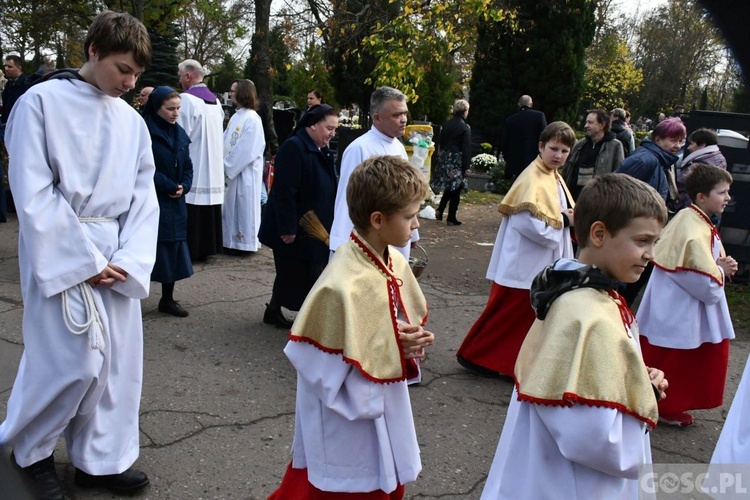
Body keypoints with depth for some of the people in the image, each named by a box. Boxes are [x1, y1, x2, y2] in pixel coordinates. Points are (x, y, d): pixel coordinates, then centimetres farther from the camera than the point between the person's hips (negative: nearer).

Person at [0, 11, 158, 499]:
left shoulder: (132, 120, 8)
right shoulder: (41, 102, -7)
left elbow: (144, 198, 7)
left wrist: (128, 259, -7)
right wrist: (85, 260, -14)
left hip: (117, 256, 5)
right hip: (61, 253, -5)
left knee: (118, 358, 7)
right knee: (73, 360, -5)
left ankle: (100, 459, 24)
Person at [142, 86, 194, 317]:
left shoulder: (179, 133, 11)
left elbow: (187, 166, 12)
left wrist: (184, 186, -6)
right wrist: (170, 186, -15)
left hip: (175, 203, 6)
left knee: (174, 247, 9)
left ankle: (168, 298, 19)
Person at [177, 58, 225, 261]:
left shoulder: (186, 99, -13)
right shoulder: (215, 101, 10)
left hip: (192, 168, -7)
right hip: (212, 168, 7)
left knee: (191, 213, -2)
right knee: (208, 211, 11)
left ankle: (190, 249, 1)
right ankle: (206, 247, 17)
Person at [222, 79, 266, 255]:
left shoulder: (251, 119, -15)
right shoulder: (236, 116, 11)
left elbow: (246, 150, -19)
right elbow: (226, 142, 14)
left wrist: (229, 167, -14)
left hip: (245, 173, -8)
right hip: (232, 171, 8)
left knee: (244, 207, 0)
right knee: (232, 207, 12)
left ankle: (244, 243, 9)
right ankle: (233, 241, 21)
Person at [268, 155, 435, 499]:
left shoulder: (395, 264, -4)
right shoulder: (344, 287, -29)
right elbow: (327, 373, -24)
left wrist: (410, 342, -9)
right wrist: (390, 346, -23)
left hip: (385, 414, 8)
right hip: (347, 422, -8)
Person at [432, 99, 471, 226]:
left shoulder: (446, 125, 6)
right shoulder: (465, 127, -12)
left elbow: (441, 142, 12)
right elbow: (467, 148, -13)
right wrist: (467, 166, -11)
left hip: (445, 159, 6)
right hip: (457, 161, -6)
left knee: (449, 188, 20)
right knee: (455, 189, 3)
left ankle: (440, 210, 11)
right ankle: (451, 218, 7)